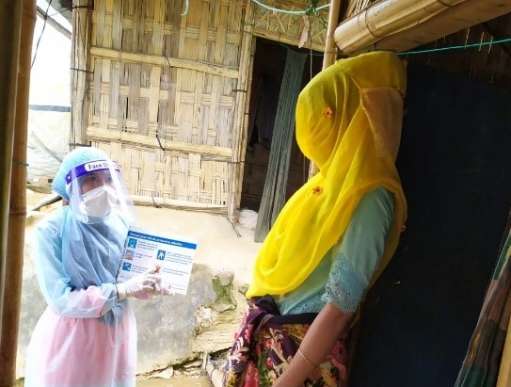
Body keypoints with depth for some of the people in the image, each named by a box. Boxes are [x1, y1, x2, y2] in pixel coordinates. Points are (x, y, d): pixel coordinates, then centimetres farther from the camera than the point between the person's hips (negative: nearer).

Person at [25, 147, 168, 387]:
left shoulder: (123, 223, -4)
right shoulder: (52, 231, -17)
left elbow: (134, 278, 5)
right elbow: (61, 299, -21)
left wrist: (151, 282, -18)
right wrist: (122, 291, -27)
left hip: (117, 333, 5)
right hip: (71, 340, -4)